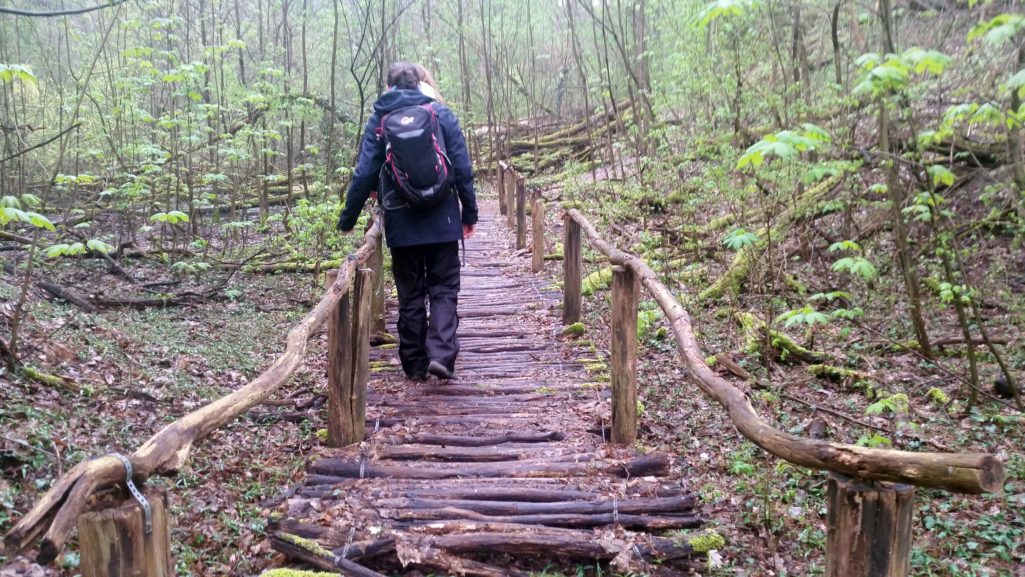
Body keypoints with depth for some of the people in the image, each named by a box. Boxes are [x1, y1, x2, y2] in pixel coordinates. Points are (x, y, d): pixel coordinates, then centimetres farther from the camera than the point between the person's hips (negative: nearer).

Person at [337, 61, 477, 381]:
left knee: (410, 294, 11)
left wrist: (348, 218, 8)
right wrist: (469, 213, 6)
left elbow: (364, 174, -1)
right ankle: (441, 353, -10)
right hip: (442, 222, -1)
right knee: (444, 289, 7)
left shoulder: (378, 119, 2)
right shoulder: (441, 113, 1)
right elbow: (462, 169, -2)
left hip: (401, 224, 1)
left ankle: (415, 364, 15)